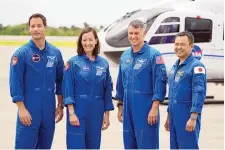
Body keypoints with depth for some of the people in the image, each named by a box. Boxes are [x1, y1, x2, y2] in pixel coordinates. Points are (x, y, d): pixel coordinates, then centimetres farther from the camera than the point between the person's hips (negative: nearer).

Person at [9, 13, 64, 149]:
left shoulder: (55, 53, 6)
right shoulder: (21, 53, -7)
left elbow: (60, 81, 13)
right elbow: (15, 83, -9)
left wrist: (60, 106, 11)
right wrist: (22, 109, -13)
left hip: (49, 111, 4)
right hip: (29, 110, -4)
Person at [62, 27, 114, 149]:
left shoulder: (103, 63, 7)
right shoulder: (73, 62, -3)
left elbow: (107, 91, 10)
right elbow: (68, 89, -7)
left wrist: (106, 115, 8)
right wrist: (71, 113, -14)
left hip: (96, 113, 3)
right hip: (78, 112, -3)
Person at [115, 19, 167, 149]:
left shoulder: (154, 55, -8)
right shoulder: (125, 56, 12)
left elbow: (160, 83, -13)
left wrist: (154, 108, -18)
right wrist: (120, 106, 17)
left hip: (146, 109, -6)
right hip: (128, 109, 7)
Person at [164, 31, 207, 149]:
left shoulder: (196, 66, -10)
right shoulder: (175, 66, 16)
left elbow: (199, 93, -18)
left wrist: (193, 118, -23)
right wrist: (169, 116, 21)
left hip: (187, 116, -8)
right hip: (174, 116, 8)